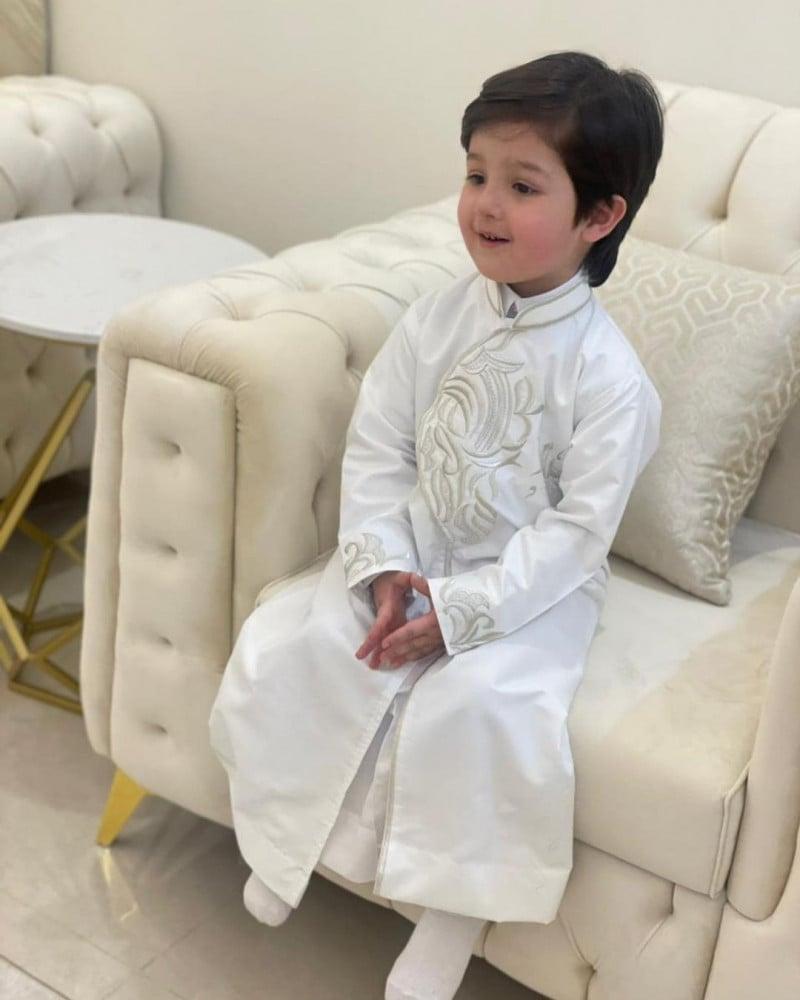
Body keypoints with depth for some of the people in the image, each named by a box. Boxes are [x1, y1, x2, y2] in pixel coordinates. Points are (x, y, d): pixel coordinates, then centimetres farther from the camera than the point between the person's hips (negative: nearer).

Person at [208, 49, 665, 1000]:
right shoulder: (435, 318, -3)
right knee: (280, 644, -12)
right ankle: (285, 834, 12)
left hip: (530, 589, -4)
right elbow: (375, 451, -1)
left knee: (471, 706, -29)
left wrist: (459, 610, -23)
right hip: (408, 561, 5)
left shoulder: (608, 374, -16)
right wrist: (382, 568, -15)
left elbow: (577, 529, -16)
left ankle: (455, 909, -4)